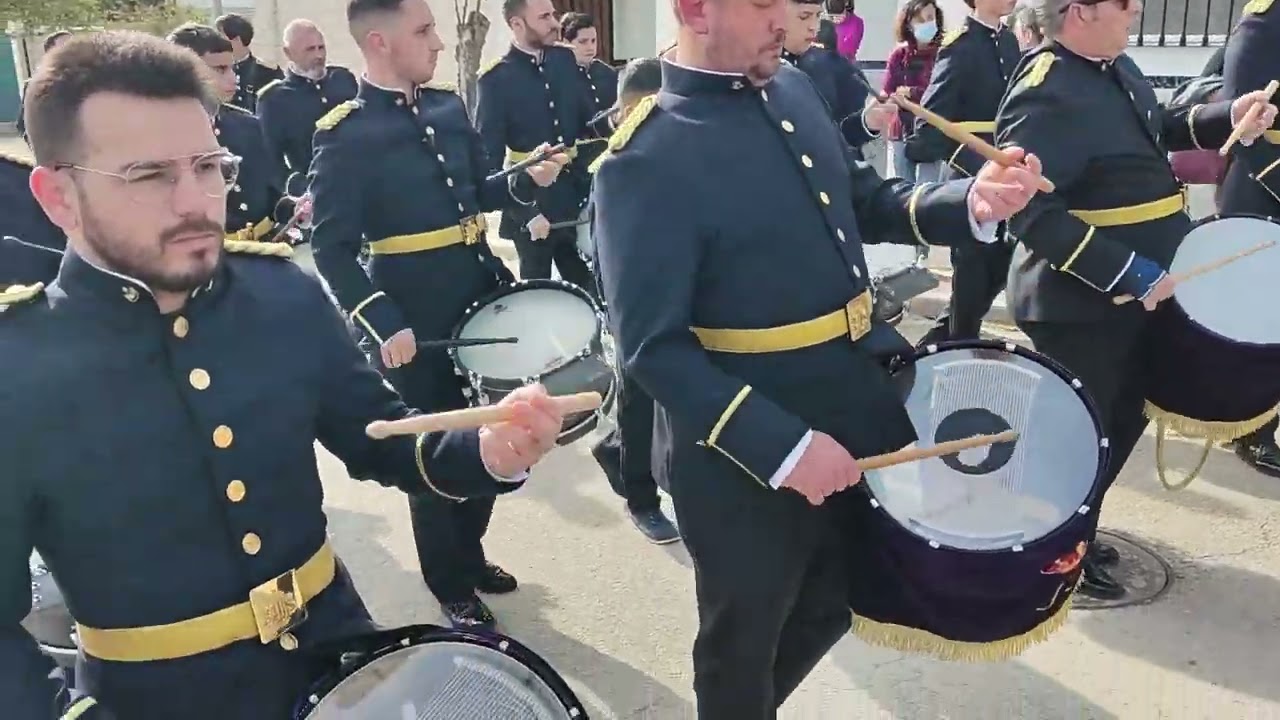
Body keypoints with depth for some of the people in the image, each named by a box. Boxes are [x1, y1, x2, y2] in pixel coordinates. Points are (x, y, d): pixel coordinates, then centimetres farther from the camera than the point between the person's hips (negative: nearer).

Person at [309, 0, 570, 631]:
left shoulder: (448, 108, 6)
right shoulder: (344, 135, -14)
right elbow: (332, 250, -16)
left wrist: (526, 179, 0)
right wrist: (383, 326, -25)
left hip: (482, 306, 7)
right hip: (416, 328, -6)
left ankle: (470, 554, 41)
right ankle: (453, 590, 28)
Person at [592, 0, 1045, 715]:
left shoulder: (793, 89, 2)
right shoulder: (646, 161, -22)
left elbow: (864, 201, 12)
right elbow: (654, 347, -24)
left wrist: (970, 201, -6)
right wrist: (783, 448, -27)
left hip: (853, 414, 8)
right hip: (748, 458, -7)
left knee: (833, 602, 26)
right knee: (743, 640, 17)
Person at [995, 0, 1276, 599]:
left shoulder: (1113, 65, 6)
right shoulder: (1046, 95, -25)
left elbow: (1155, 131, 21)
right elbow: (1032, 212, -32)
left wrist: (1228, 116, 3)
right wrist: (1128, 275, -30)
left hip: (1134, 296, 10)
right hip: (1080, 305, -10)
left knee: (1124, 417, 22)